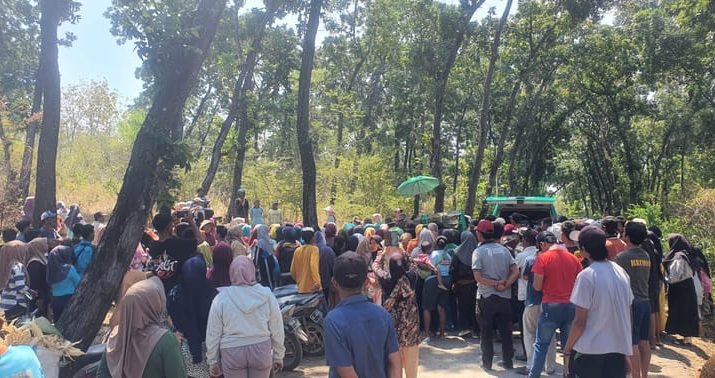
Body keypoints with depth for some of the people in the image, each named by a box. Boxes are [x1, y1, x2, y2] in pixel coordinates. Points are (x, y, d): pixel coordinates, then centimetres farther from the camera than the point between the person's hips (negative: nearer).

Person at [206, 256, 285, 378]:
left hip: (232, 352, -1)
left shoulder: (221, 298, -8)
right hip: (261, 349, 1)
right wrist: (278, 356, 11)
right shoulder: (267, 295, -6)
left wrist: (213, 361, 10)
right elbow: (277, 329, 0)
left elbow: (213, 334, -2)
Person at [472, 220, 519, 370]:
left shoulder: (478, 251, -10)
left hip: (486, 297, -4)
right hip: (504, 297, 4)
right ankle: (508, 361, 21)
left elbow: (478, 277, -18)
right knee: (506, 331, 13)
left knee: (486, 332, 8)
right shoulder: (504, 249, 3)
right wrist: (504, 285, -11)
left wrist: (495, 283, -12)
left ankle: (487, 362, 16)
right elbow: (516, 272, -4)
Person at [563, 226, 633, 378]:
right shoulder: (621, 272, 4)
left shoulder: (586, 275, -16)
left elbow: (580, 322, -14)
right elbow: (628, 313, 11)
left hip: (590, 350, -6)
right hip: (619, 348, 6)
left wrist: (567, 350, -4)